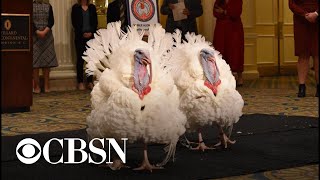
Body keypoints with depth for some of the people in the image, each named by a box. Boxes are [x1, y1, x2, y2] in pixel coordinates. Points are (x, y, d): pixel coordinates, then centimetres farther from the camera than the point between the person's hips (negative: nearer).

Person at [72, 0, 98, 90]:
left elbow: (95, 22, 8)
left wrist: (91, 32, -7)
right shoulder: (75, 7, 5)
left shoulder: (92, 7, 12)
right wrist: (82, 33, -10)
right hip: (80, 37, -2)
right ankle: (80, 82, 2)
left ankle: (90, 82, 5)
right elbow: (74, 23, -2)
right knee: (80, 59, -1)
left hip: (91, 36, 2)